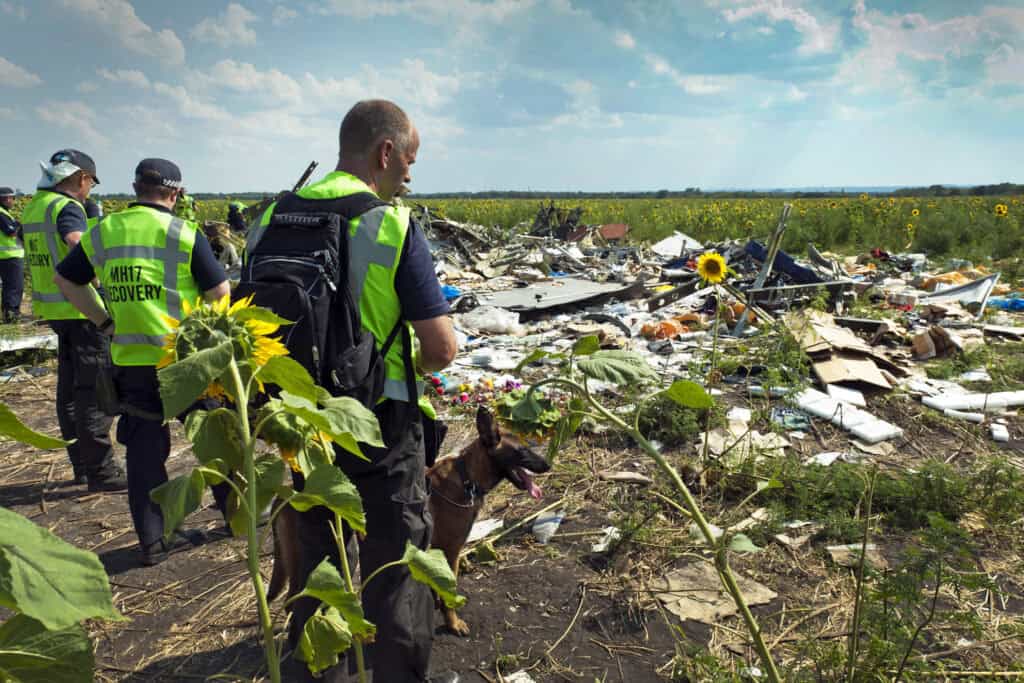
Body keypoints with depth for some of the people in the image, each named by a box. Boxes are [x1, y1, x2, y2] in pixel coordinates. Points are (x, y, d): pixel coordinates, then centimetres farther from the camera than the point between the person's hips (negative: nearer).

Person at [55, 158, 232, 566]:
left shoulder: (103, 232, 7)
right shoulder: (184, 233, -8)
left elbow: (65, 279, 16)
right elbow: (220, 292, -7)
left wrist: (104, 322, 16)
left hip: (130, 359, 4)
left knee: (145, 448, 11)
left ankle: (153, 540, 17)